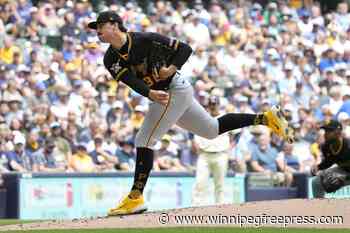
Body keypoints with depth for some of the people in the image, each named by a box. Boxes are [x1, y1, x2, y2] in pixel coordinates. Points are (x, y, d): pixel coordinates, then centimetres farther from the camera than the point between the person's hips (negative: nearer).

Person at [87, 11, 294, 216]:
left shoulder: (145, 40, -17)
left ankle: (136, 198, -12)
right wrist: (150, 93, -35)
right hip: (164, 97, 8)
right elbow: (131, 80, -17)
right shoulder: (111, 60, 1)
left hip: (175, 89, -8)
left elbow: (185, 49, -10)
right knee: (213, 130, 18)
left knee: (144, 140, -14)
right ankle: (266, 118, 25)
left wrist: (171, 68, -26)